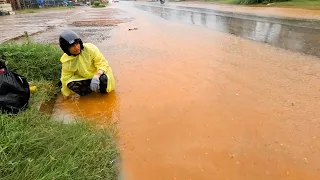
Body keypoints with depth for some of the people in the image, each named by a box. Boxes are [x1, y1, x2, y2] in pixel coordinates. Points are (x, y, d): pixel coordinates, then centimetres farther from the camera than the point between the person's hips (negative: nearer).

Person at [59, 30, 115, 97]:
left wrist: (96, 76, -41)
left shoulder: (90, 48, -23)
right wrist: (66, 94, 5)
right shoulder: (67, 62, -13)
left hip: (100, 74, -2)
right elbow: (66, 79, -1)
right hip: (85, 78, 2)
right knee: (71, 84, -25)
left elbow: (103, 64, -23)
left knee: (103, 79, -36)